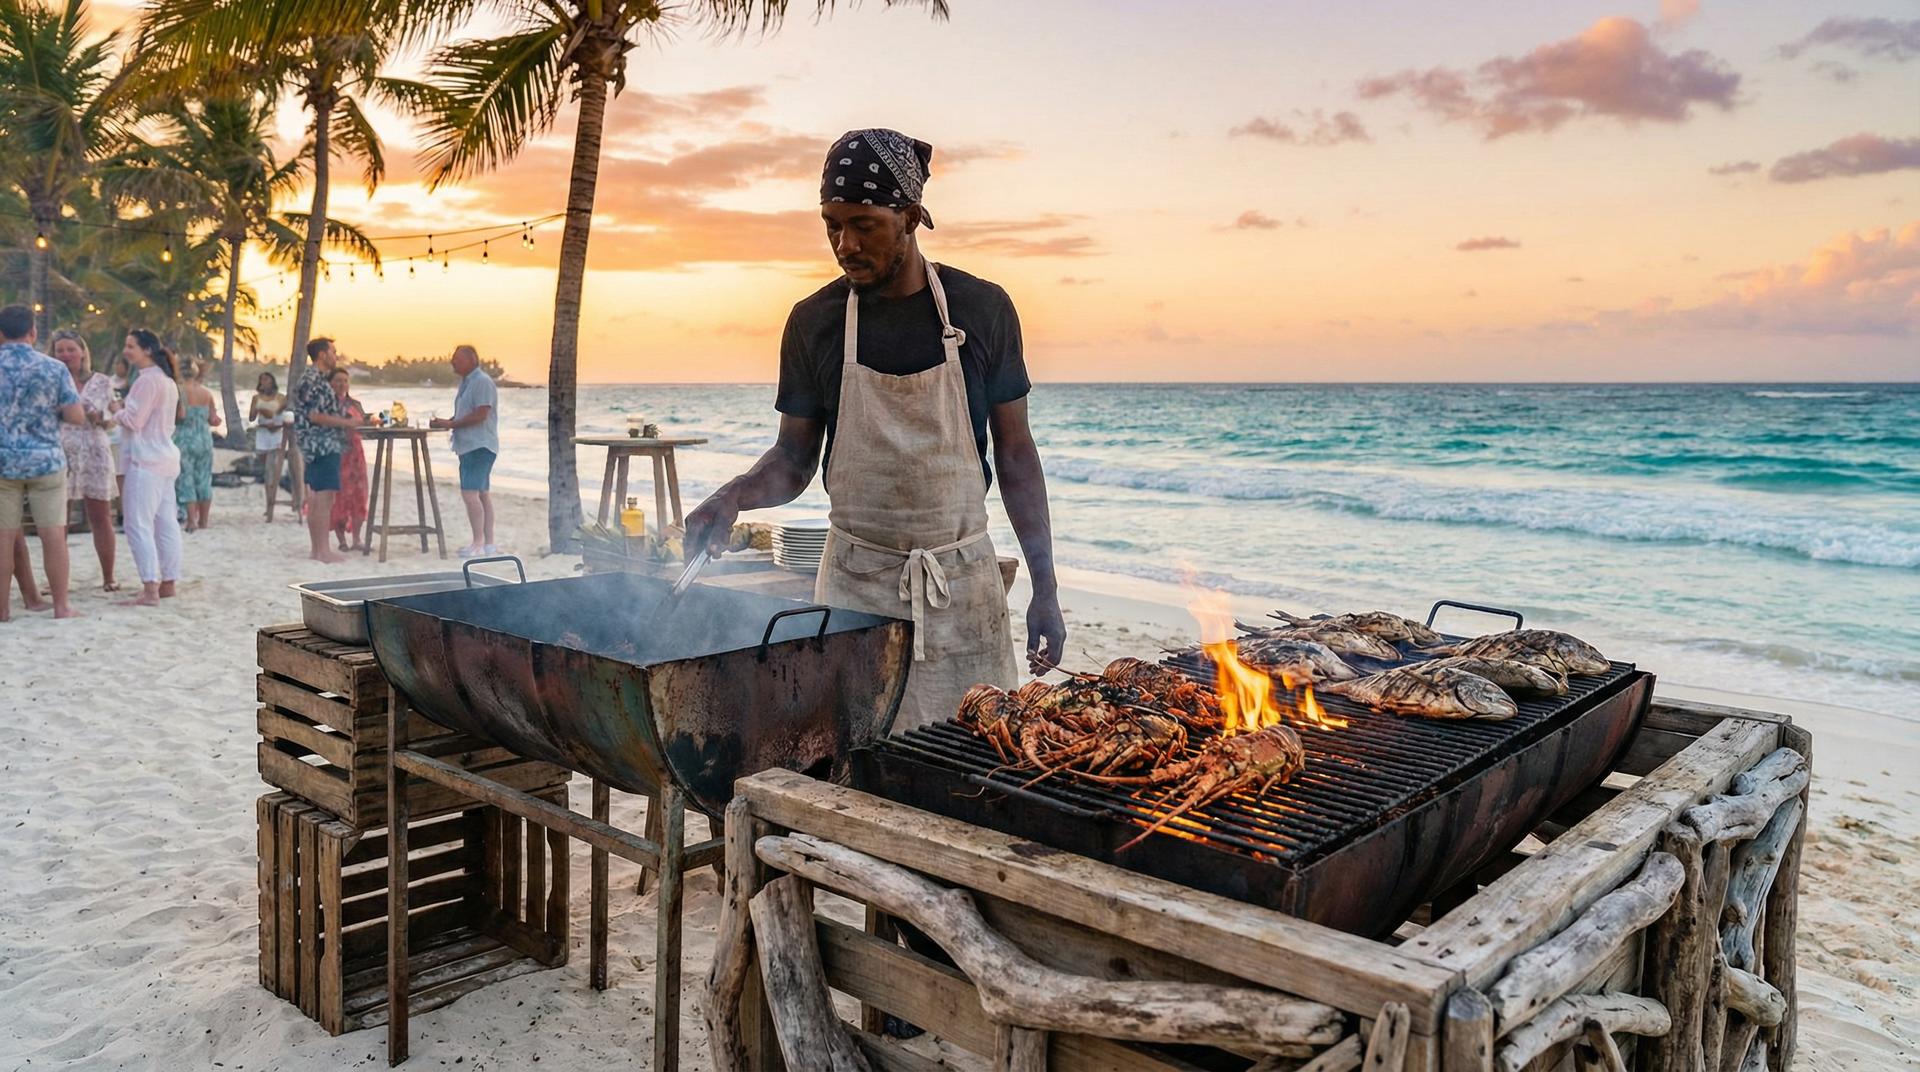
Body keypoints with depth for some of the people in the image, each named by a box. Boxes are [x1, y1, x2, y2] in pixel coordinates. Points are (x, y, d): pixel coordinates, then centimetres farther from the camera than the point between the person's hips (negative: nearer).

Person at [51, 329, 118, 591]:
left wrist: (101, 419, -13)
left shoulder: (101, 382, 7)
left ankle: (108, 578, 9)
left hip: (93, 455, 0)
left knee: (100, 518, 3)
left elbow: (113, 419, 9)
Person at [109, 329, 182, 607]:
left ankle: (150, 591, -14)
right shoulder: (167, 379, 17)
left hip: (145, 460, -10)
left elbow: (134, 421, -17)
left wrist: (117, 410, 1)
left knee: (138, 524, -10)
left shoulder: (147, 379, -15)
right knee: (166, 524, 11)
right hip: (164, 458, 10)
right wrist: (126, 410, 12)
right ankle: (168, 583, 15)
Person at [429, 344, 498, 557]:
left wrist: (451, 424, -14)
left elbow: (480, 414, -19)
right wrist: (445, 422, 4)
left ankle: (479, 543, -10)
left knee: (470, 493, -13)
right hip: (469, 446, 10)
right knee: (482, 494, 10)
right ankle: (489, 543, 14)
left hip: (479, 447, -10)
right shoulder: (466, 382, 18)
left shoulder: (482, 382, -12)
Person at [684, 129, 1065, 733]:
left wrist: (1045, 588, 0)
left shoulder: (983, 310, -2)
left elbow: (1015, 453, 3)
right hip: (854, 582, 0)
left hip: (963, 587, 0)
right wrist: (731, 497, -14)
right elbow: (794, 458, 7)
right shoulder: (814, 322, 0)